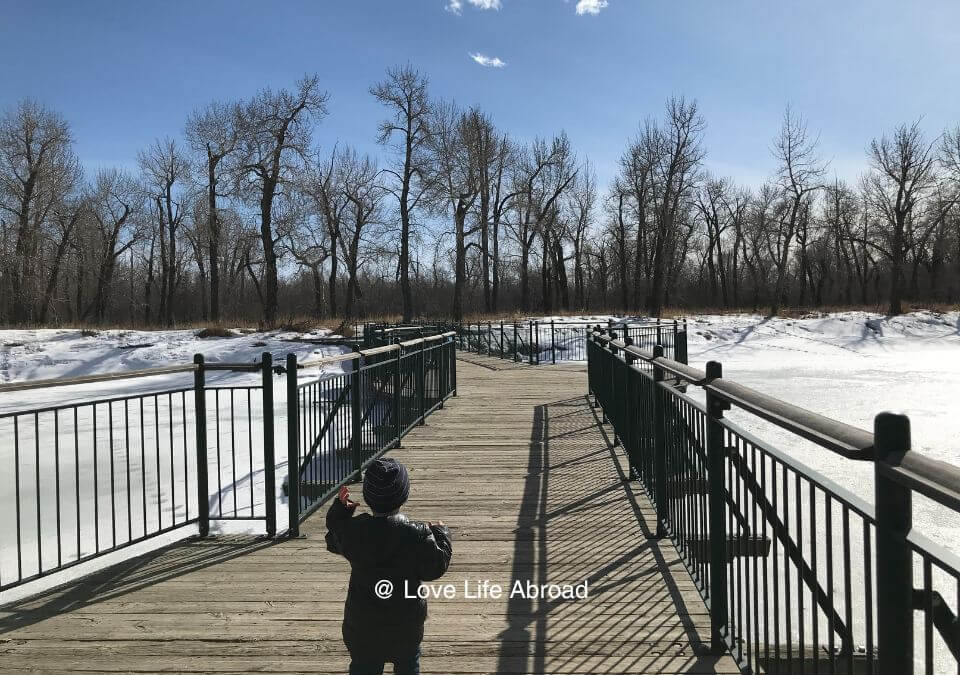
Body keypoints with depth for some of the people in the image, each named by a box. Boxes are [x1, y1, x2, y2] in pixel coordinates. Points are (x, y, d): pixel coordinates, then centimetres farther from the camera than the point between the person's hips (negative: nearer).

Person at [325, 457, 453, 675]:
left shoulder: (351, 529, -16)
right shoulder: (419, 536, -24)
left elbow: (333, 542, 6)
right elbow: (435, 568, -11)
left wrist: (340, 509, 12)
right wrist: (441, 534, 3)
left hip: (361, 623, 1)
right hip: (407, 624, -1)